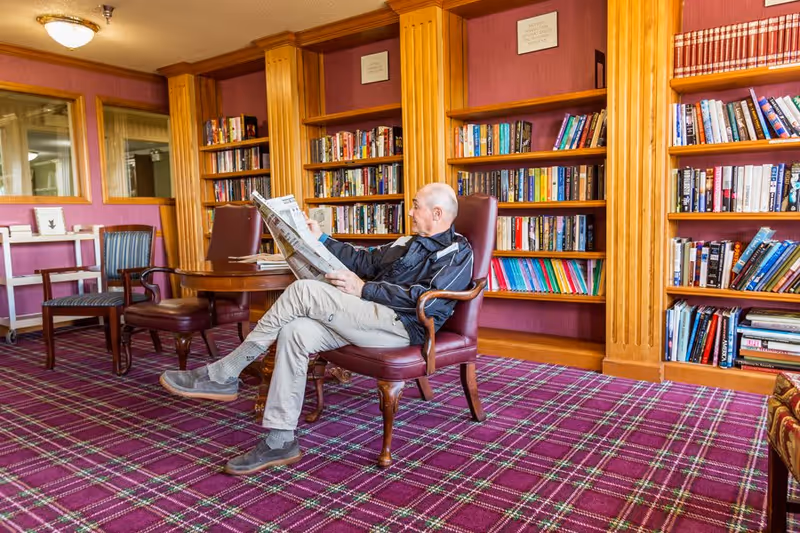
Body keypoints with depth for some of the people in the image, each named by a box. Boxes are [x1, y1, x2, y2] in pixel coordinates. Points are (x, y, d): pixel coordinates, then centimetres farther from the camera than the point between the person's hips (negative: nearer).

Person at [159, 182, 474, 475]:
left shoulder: (458, 252, 0)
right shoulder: (410, 243, 28)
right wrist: (321, 240, 20)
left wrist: (363, 288, -15)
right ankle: (280, 442, -11)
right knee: (295, 332, -16)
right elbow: (366, 260, 27)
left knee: (303, 291, -22)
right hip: (371, 316, 8)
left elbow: (426, 300, -16)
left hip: (403, 324, -8)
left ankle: (223, 375, -13)